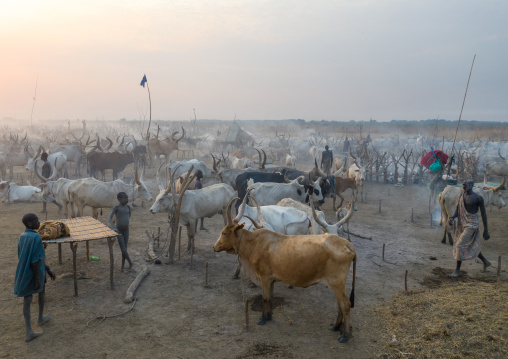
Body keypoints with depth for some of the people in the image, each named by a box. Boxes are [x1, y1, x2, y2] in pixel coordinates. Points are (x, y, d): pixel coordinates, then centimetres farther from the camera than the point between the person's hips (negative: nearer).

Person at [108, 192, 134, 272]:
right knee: (123, 249, -6)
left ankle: (123, 265, 20)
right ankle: (130, 262, 14)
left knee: (125, 249, 8)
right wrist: (114, 228, -29)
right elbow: (110, 218, -19)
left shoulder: (128, 207, 1)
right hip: (118, 231, -4)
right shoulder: (116, 207, -13)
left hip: (126, 230, 4)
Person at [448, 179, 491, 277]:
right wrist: (451, 218, -17)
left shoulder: (478, 198, -13)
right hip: (461, 225, 8)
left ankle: (457, 270, 2)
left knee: (460, 246, -11)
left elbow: (483, 213, -7)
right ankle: (485, 262, 45)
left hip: (471, 226, -8)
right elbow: (457, 212, 6)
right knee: (470, 246, 21)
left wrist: (486, 231, -4)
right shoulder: (461, 196, 6)